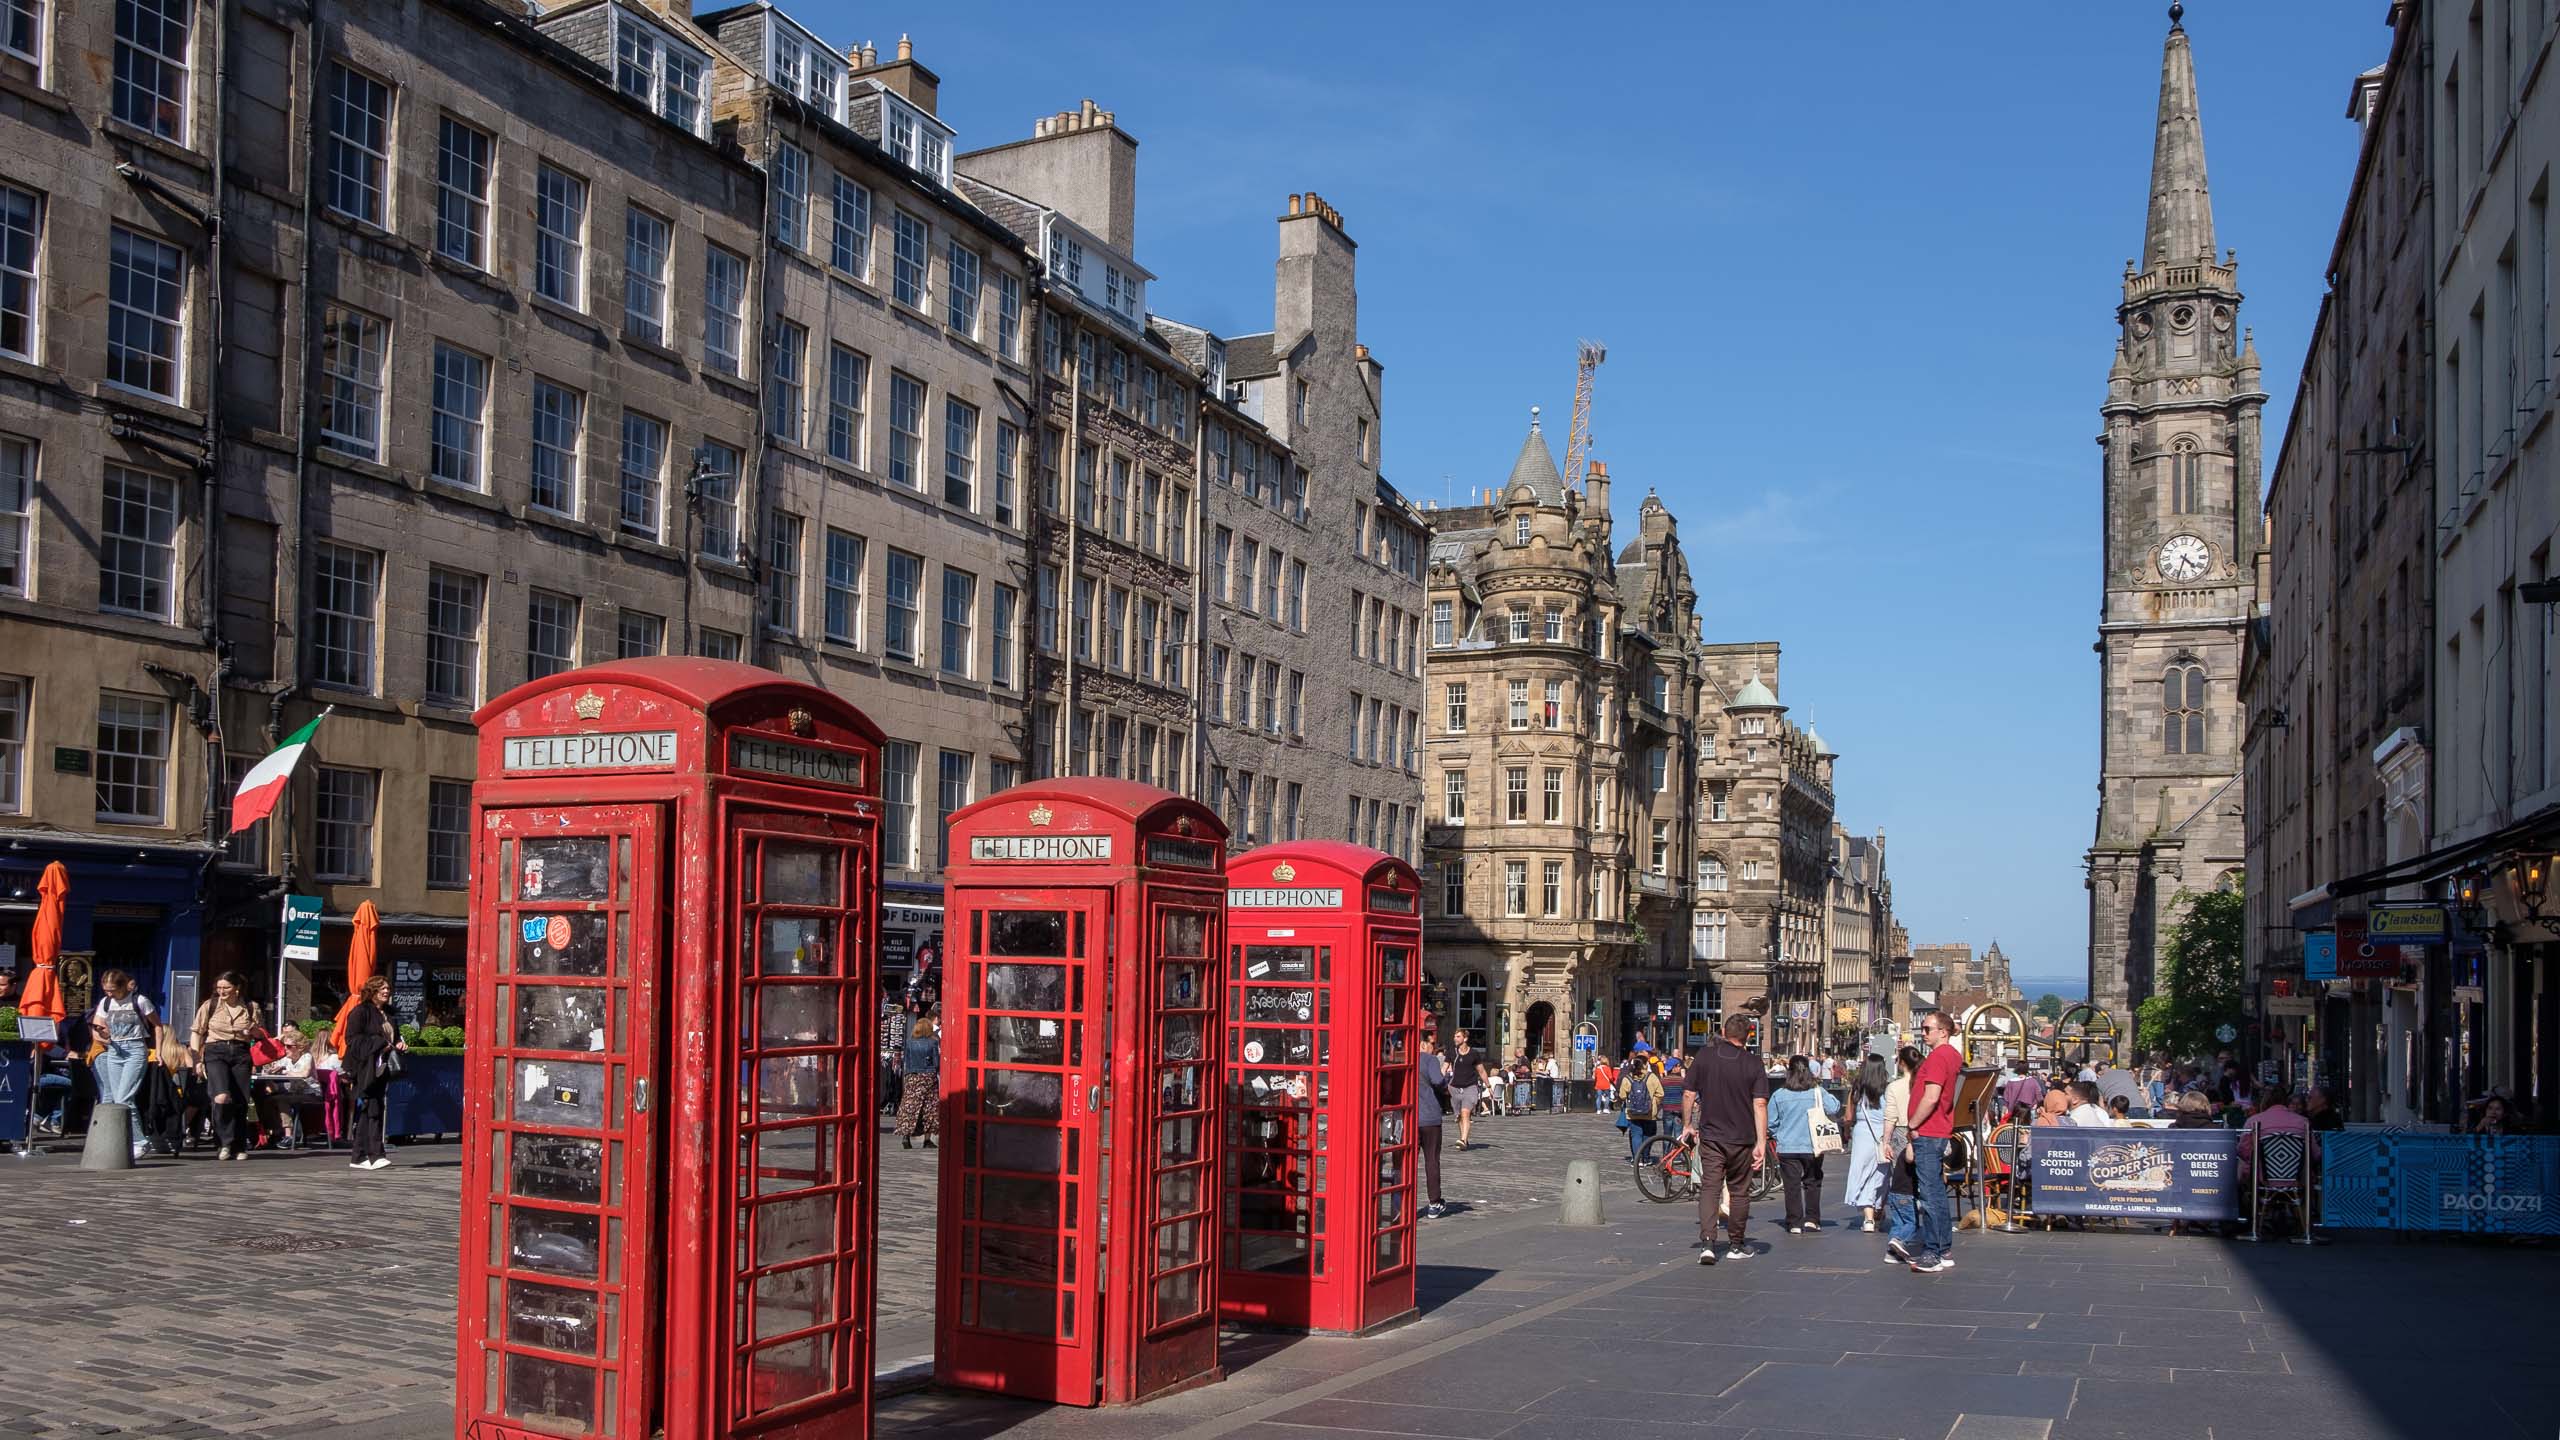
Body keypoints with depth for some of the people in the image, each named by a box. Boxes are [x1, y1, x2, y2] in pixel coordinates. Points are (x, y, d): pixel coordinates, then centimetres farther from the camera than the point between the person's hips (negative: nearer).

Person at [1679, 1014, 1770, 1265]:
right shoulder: (1753, 1063, -5)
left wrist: (1687, 1125, 12)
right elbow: (1760, 1104, -12)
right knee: (1739, 1191, 13)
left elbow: (1688, 1094, -1)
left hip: (1710, 1136, 0)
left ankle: (1707, 1243, -16)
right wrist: (1761, 1143, -13)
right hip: (1742, 1138, 0)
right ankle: (1735, 1245, 23)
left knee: (1709, 1188, 0)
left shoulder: (1704, 1055, -2)